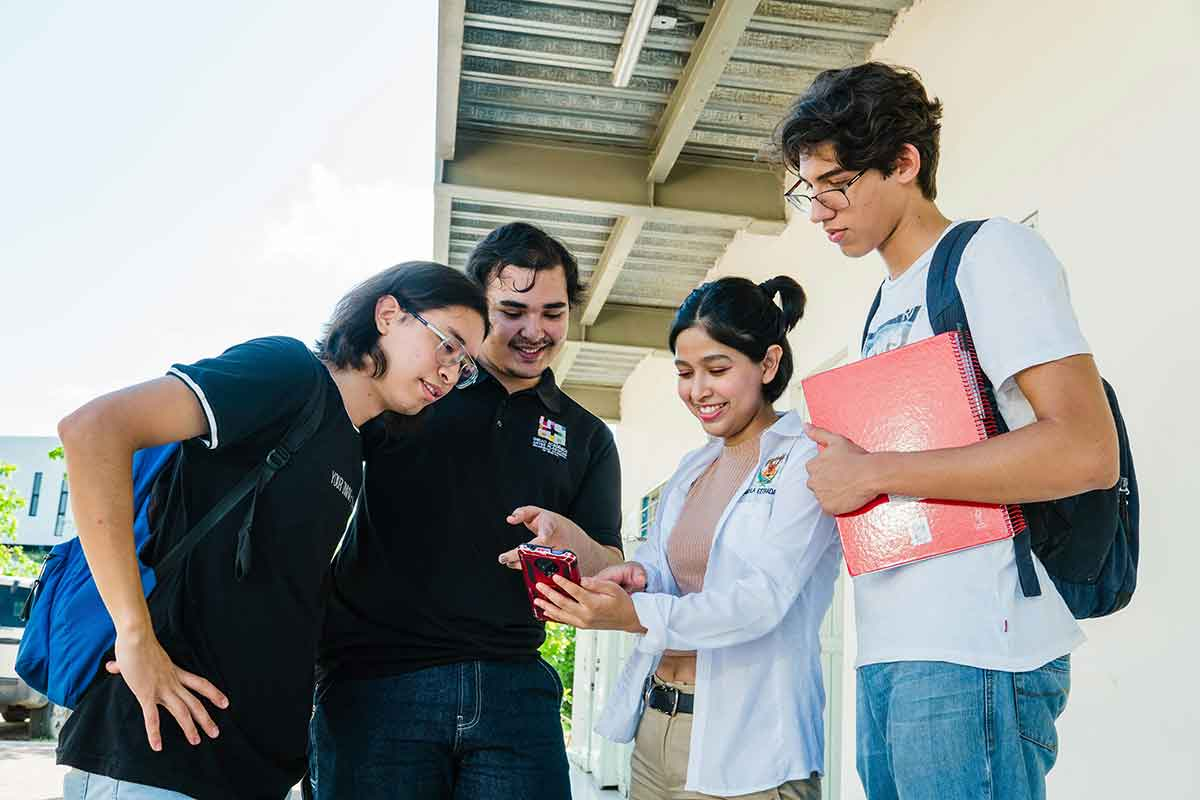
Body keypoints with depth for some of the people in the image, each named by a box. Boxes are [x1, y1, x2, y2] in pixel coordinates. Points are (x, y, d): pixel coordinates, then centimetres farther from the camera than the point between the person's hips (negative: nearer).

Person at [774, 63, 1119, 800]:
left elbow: (1086, 452, -18)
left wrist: (873, 472, -14)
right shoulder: (888, 305, 19)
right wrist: (838, 465, 5)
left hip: (972, 654, -8)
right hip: (889, 653, 8)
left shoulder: (991, 254, -6)